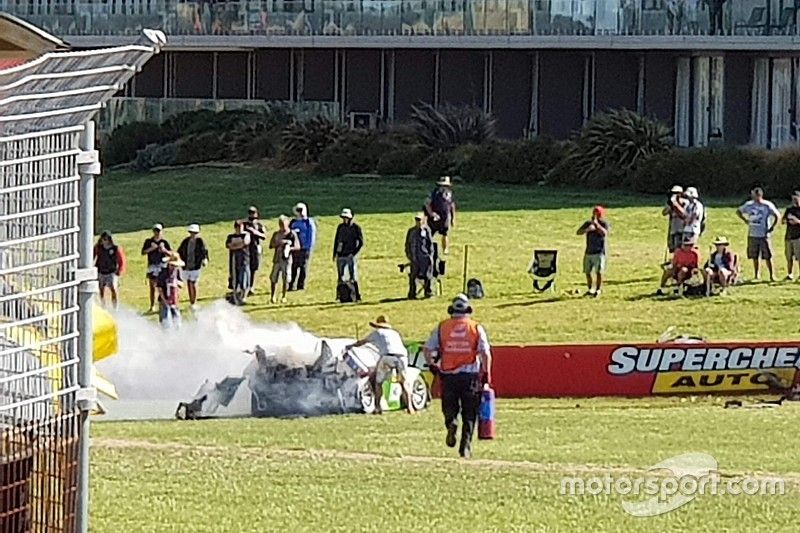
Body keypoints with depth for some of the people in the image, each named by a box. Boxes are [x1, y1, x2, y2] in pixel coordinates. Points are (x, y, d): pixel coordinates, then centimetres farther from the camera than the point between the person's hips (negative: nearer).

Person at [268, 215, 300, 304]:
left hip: (287, 259, -2)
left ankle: (283, 297, 12)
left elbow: (297, 247, -2)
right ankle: (273, 296, 15)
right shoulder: (276, 234, 8)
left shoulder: (292, 234, -1)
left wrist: (290, 248, -19)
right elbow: (271, 245, 5)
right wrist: (279, 243, -12)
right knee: (274, 278, 2)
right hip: (277, 259, 2)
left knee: (286, 279, -1)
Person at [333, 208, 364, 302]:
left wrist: (354, 253, -13)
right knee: (341, 278, 5)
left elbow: (361, 243, -5)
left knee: (353, 277, -9)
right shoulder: (340, 227, 9)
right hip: (341, 255, 5)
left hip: (351, 255, -5)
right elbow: (336, 240, 18)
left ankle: (357, 296, -7)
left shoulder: (356, 228, -5)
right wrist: (335, 254, 11)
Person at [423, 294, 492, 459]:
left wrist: (432, 365, 18)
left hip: (448, 375, 0)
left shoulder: (441, 327, 3)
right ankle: (466, 445, 5)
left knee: (449, 407, 15)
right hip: (470, 375, 0)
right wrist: (486, 374, 3)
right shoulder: (476, 328, 0)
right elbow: (485, 353, -7)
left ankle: (451, 422, -16)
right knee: (469, 414, 10)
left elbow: (427, 349, 2)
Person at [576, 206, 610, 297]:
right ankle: (590, 289, 22)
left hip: (600, 252, -4)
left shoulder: (604, 224, -5)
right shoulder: (588, 223, 5)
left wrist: (597, 224, -29)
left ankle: (598, 290, -1)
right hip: (589, 252, 4)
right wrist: (587, 229, -23)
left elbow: (605, 233, -24)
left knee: (599, 272, -12)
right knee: (587, 272, 7)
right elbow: (578, 232, -5)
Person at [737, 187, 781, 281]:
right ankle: (757, 274, 19)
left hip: (764, 235, -4)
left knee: (768, 256, -5)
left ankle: (772, 275, 0)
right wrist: (745, 220, 10)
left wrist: (772, 227, -9)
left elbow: (777, 215, -6)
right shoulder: (749, 205, 5)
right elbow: (738, 211, 20)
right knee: (755, 256, 9)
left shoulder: (767, 205, -7)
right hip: (752, 234, 4)